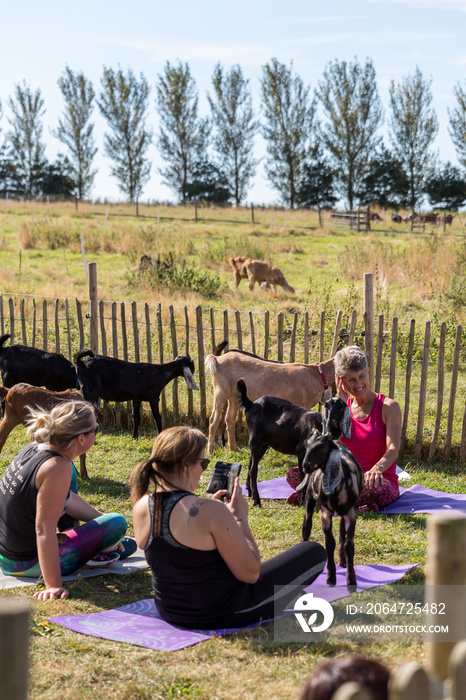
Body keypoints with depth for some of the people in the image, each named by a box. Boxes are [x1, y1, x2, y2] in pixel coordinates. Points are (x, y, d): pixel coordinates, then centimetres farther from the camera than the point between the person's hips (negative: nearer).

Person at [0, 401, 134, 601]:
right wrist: (53, 586, -28)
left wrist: (101, 519, 21)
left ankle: (111, 546, 35)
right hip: (29, 565, -9)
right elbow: (44, 530, -31)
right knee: (118, 523, -6)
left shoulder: (34, 448, -2)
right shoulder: (57, 468, -28)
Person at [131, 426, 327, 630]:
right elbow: (250, 573, -21)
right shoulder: (209, 511, -29)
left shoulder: (141, 507, -7)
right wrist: (240, 517, -10)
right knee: (314, 552, 7)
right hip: (224, 615, -7)